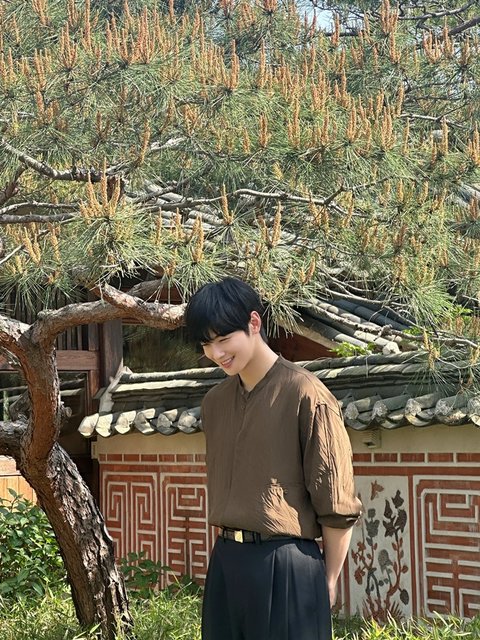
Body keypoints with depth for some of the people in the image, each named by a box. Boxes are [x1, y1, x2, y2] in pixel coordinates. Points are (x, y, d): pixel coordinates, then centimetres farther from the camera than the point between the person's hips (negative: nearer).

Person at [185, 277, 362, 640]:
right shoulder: (214, 402, 10)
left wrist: (328, 580, -4)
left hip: (287, 567, -6)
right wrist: (230, 550, 14)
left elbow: (336, 502, -9)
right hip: (226, 562, 6)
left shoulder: (305, 395, -11)